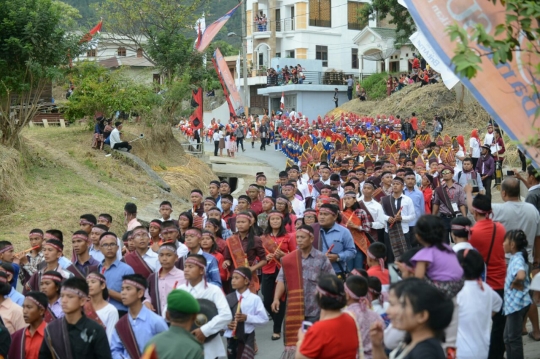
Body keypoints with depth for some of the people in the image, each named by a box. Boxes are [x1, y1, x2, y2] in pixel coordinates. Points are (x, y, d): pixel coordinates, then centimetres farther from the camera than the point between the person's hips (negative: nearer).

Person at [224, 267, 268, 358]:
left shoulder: (254, 299, -9)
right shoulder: (228, 299, -1)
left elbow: (263, 319, -8)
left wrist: (247, 318, -19)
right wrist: (226, 324, -16)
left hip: (247, 338, -3)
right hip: (231, 338, 3)